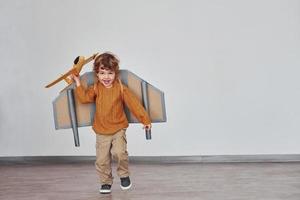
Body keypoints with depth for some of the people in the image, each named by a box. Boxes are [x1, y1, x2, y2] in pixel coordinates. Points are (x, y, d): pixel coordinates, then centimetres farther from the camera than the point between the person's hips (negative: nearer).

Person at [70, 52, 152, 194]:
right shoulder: (96, 88, 0)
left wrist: (144, 119, -10)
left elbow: (134, 103, -8)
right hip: (101, 132, 2)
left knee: (119, 152, -21)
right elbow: (84, 98, -12)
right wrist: (78, 83, -12)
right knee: (102, 160, 3)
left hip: (118, 129, -2)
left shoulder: (120, 88, -7)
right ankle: (106, 182, 23)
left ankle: (124, 175, 6)